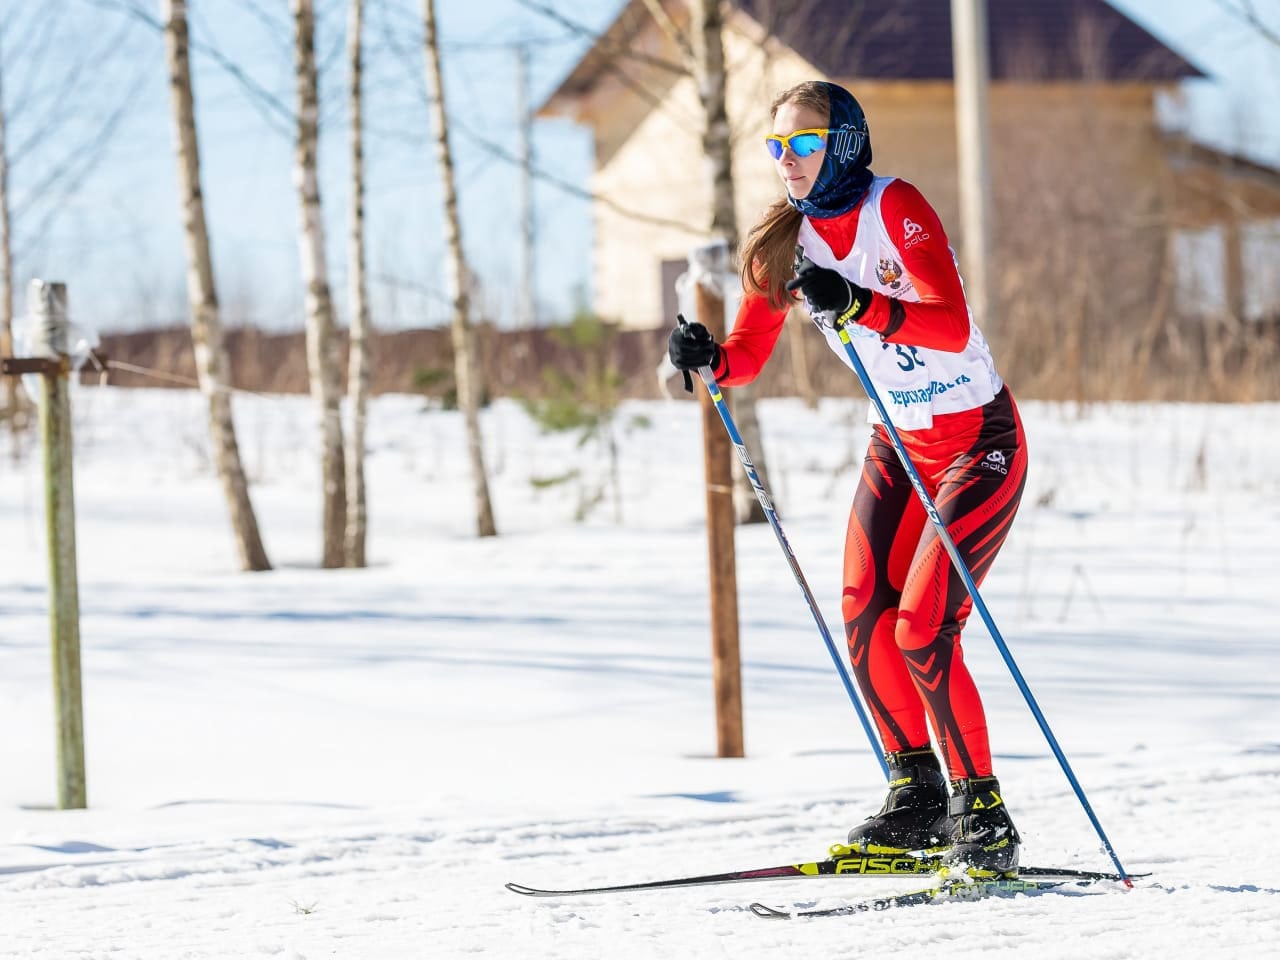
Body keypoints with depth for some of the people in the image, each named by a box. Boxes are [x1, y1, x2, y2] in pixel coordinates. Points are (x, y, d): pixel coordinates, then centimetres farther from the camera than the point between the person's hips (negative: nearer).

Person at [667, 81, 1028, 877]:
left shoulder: (897, 208, -20)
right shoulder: (788, 239, 0)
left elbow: (952, 326, -31)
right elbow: (748, 354, 2)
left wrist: (858, 306, -45)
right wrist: (706, 357, -20)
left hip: (982, 441, -7)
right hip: (899, 444, 7)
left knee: (922, 632, -15)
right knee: (866, 620, -3)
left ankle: (985, 819, -5)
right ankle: (918, 796, 13)